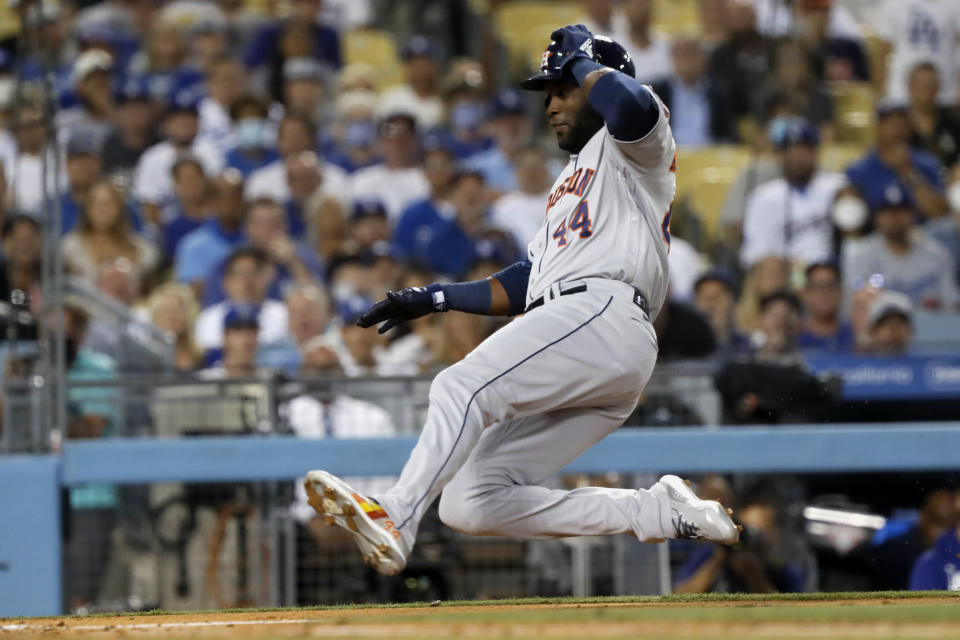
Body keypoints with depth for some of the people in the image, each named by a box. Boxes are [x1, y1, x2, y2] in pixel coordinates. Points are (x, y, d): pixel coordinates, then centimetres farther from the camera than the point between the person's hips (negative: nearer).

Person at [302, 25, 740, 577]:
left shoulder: (635, 147, 10)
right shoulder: (573, 182, 38)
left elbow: (632, 105, -17)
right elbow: (525, 287, 36)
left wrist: (582, 61, 1)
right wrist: (435, 298, 27)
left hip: (604, 315, -10)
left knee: (463, 386, -31)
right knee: (472, 505, -4)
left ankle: (393, 520, -49)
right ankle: (660, 513, -3)